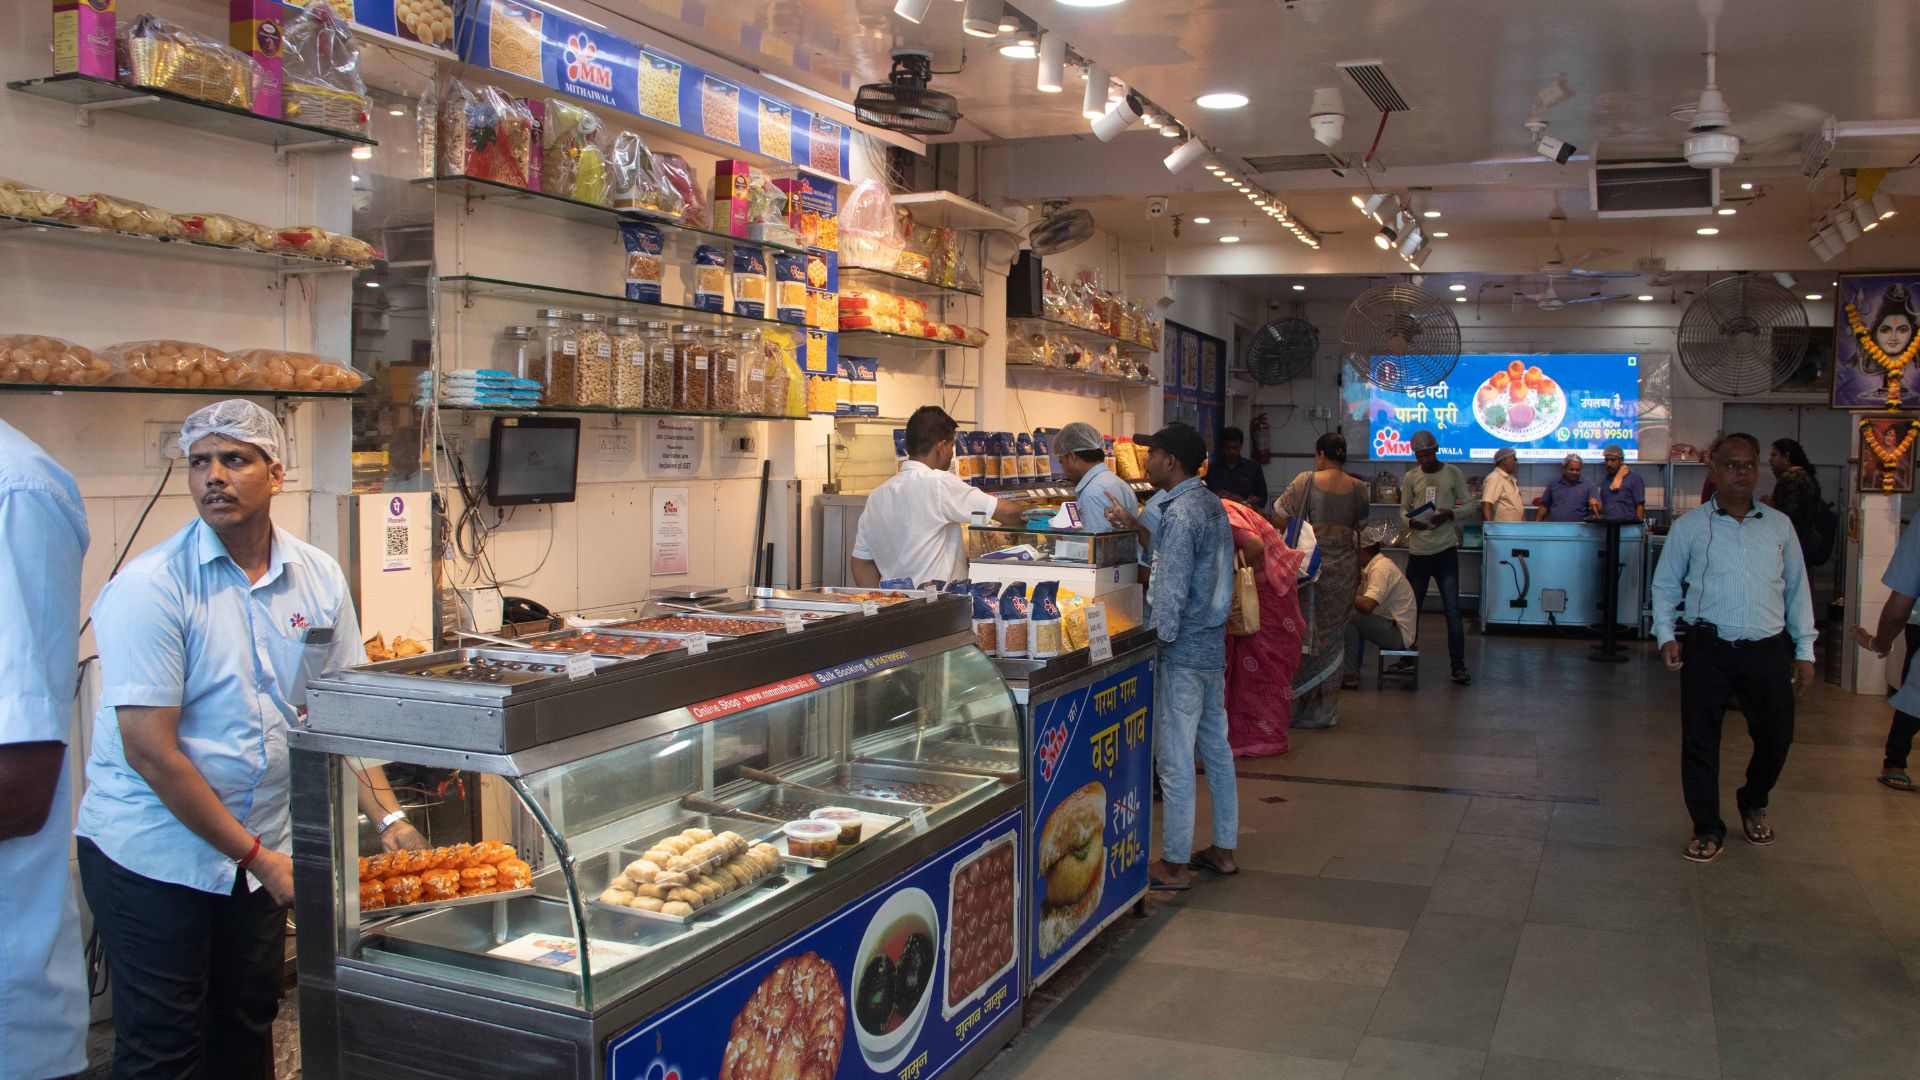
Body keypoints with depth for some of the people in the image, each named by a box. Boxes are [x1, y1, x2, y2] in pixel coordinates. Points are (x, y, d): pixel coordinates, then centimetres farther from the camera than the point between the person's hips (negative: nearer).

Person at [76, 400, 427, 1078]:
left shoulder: (318, 579, 0)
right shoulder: (150, 587, -16)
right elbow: (150, 749, -19)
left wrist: (385, 817, -4)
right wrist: (255, 856, -17)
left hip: (260, 850, 5)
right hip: (153, 855, -5)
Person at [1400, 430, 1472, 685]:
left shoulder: (1453, 473, 0)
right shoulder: (1411, 477, 5)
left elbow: (1467, 505, 2)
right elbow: (1403, 509, 8)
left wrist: (1448, 514, -18)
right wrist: (1411, 521, -14)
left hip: (1446, 550, -2)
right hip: (1418, 551, 2)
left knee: (1452, 610, -4)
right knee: (1411, 608, 10)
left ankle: (1458, 666, -1)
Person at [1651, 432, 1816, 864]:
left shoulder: (1779, 525, 9)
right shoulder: (1689, 526, 4)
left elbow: (1797, 590, 13)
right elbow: (1664, 584, 9)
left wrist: (1804, 650, 10)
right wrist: (1665, 634, -4)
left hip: (1769, 650, 2)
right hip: (1708, 649, -2)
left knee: (1776, 736, 9)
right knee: (1700, 740, 0)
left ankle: (1753, 804, 37)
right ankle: (1708, 829, 15)